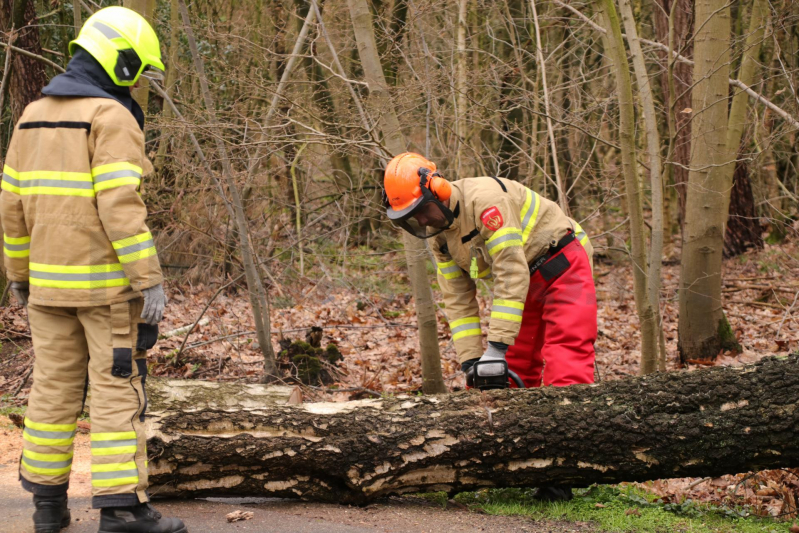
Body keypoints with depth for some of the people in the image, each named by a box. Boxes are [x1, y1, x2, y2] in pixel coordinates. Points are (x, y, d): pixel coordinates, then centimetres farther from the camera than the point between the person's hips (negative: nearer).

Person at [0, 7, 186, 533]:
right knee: (118, 389, -3)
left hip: (51, 279, 7)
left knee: (55, 387, 12)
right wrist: (151, 281, -21)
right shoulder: (113, 119, -14)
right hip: (108, 282, -7)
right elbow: (121, 207, -22)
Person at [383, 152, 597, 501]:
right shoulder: (439, 234, 0)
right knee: (515, 366, 3)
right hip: (526, 284, 9)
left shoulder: (484, 198, -28)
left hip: (563, 267, -9)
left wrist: (498, 345, -32)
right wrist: (470, 359, -9)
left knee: (565, 362, -19)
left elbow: (511, 271, -32)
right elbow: (459, 300, 2)